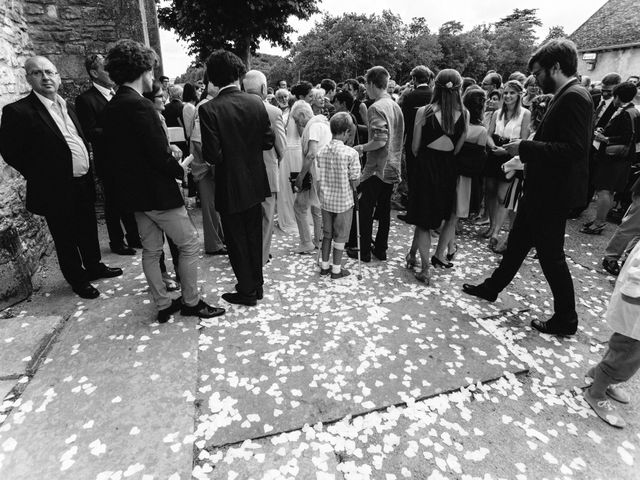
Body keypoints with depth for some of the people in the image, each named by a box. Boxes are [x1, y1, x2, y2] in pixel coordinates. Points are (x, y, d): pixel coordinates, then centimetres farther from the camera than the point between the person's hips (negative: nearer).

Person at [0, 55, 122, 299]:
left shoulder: (67, 107, 11)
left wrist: (89, 174, 10)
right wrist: (40, 176, -8)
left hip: (83, 184, 6)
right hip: (57, 190, -6)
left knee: (89, 231, 19)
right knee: (66, 239, 9)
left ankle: (94, 267, 38)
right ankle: (78, 280, 25)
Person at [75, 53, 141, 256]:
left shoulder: (116, 95, 12)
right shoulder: (85, 99, -10)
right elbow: (89, 133, -16)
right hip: (108, 161, -6)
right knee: (113, 203, 7)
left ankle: (134, 237, 27)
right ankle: (117, 241, 22)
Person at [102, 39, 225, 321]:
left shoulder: (110, 109, 8)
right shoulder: (140, 106, -19)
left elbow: (118, 150, 13)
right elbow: (161, 157, -22)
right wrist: (183, 171, -5)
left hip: (133, 190, 9)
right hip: (157, 191, -9)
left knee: (151, 250, 14)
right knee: (189, 243, 5)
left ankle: (163, 305, 25)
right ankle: (191, 302, 16)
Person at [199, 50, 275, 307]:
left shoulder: (209, 109, -16)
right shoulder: (256, 103, -4)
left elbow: (213, 155, -19)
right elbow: (268, 141, 0)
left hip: (230, 187, -4)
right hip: (255, 183, 5)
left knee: (237, 240, 10)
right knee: (254, 235, 18)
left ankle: (247, 290, 22)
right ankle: (257, 283, 32)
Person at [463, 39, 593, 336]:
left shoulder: (574, 98, -18)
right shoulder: (564, 97, 11)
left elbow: (574, 149, -27)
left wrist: (525, 147, -21)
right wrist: (525, 156, 9)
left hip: (553, 192, -10)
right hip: (540, 189, 10)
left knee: (551, 254, 2)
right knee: (517, 241, 19)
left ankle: (566, 319, 20)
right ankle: (491, 288, 36)